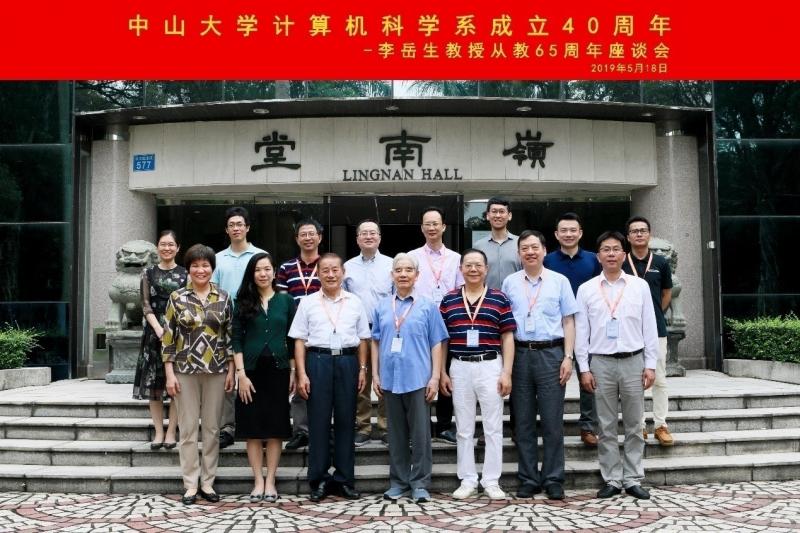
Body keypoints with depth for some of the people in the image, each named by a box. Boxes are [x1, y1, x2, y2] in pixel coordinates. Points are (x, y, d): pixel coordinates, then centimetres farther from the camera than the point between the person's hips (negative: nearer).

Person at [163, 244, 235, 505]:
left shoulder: (223, 297, 4)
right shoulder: (177, 298, 0)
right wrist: (169, 373, -6)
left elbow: (230, 336, 6)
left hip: (216, 370, 1)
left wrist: (231, 370, 1)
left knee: (212, 428, 7)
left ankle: (208, 482, 18)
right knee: (188, 429, 4)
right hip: (185, 370, -1)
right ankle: (190, 485, 13)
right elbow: (168, 337, -1)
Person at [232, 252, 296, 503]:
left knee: (276, 428, 3)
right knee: (253, 428, 3)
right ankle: (258, 481, 12)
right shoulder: (244, 303, 4)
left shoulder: (286, 300, 6)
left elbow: (292, 340, 7)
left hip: (278, 369, 0)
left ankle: (270, 481, 12)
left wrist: (293, 372, 2)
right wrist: (241, 373, -9)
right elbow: (237, 340, 0)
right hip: (251, 370, 0)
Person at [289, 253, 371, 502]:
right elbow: (299, 340, 3)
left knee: (346, 420, 5)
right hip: (318, 361, -1)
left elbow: (363, 339, 11)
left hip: (347, 361, 1)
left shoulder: (355, 303, 9)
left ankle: (344, 479, 15)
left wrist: (362, 369, 3)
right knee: (318, 421, 2)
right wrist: (302, 373, -4)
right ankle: (319, 480, 11)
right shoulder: (308, 303, 5)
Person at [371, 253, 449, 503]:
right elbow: (376, 342, 12)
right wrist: (375, 374, 6)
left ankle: (420, 483, 11)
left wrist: (435, 376, -5)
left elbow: (436, 343, 1)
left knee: (420, 433, 2)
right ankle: (398, 482, 21)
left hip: (418, 378, -2)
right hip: (390, 378, 3)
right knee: (396, 433, 11)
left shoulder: (427, 306, 2)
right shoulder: (382, 307, 8)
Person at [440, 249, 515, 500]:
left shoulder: (499, 299, 1)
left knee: (493, 427, 4)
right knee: (464, 429, 8)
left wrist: (507, 372, -6)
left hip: (490, 367, -1)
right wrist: (441, 373, 2)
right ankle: (467, 480, 18)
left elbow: (508, 338, 1)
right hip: (459, 368, 2)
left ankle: (491, 481, 13)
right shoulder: (448, 300, 5)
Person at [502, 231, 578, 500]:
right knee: (523, 422, 7)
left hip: (551, 353, -1)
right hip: (520, 354, 2)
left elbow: (568, 321, 5)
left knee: (552, 422, 1)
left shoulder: (559, 281, 5)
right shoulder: (509, 283, 8)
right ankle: (528, 479, 16)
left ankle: (553, 480, 11)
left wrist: (568, 357, -4)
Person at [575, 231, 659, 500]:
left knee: (634, 425, 7)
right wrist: (584, 368, -2)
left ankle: (633, 480, 16)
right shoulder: (586, 289, 3)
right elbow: (581, 331, 3)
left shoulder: (640, 286, 5)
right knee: (607, 427, 6)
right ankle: (612, 480, 14)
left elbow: (649, 327, 4)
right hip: (601, 362, 0)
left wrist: (650, 364, 0)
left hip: (633, 361, 0)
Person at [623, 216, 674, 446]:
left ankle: (660, 425, 12)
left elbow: (667, 293, 14)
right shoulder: (621, 263, 0)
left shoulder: (661, 263, 4)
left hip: (656, 329, 1)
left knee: (659, 379, 3)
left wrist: (656, 314, 8)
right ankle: (639, 425, 14)